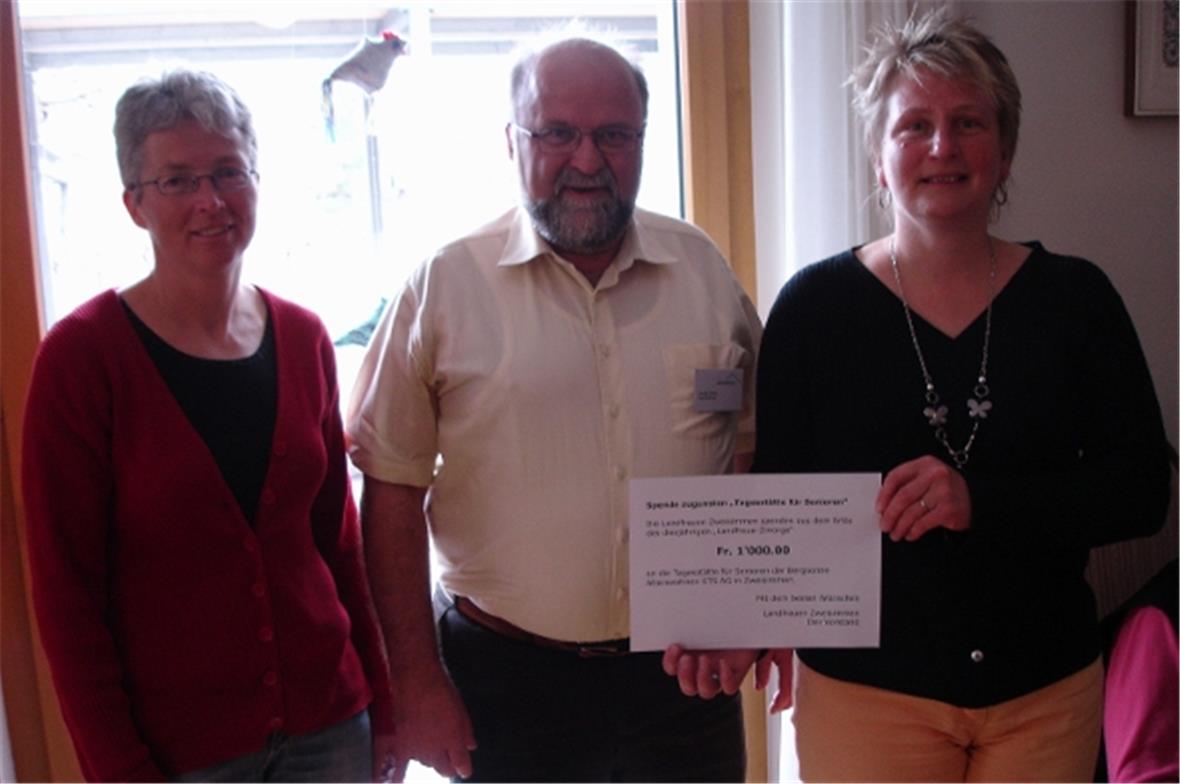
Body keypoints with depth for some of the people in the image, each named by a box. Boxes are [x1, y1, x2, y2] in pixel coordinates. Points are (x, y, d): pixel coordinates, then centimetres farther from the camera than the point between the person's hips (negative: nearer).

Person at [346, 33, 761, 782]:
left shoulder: (703, 268, 2)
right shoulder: (445, 285, -7)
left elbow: (758, 447, 10)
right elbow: (393, 489, -5)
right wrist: (417, 682, -5)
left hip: (688, 669, 3)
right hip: (507, 680, -2)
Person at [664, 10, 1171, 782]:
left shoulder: (1075, 299, -2)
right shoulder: (814, 306, -6)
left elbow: (1141, 490, -7)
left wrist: (980, 501, -22)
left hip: (1048, 690, 2)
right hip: (865, 688, -1)